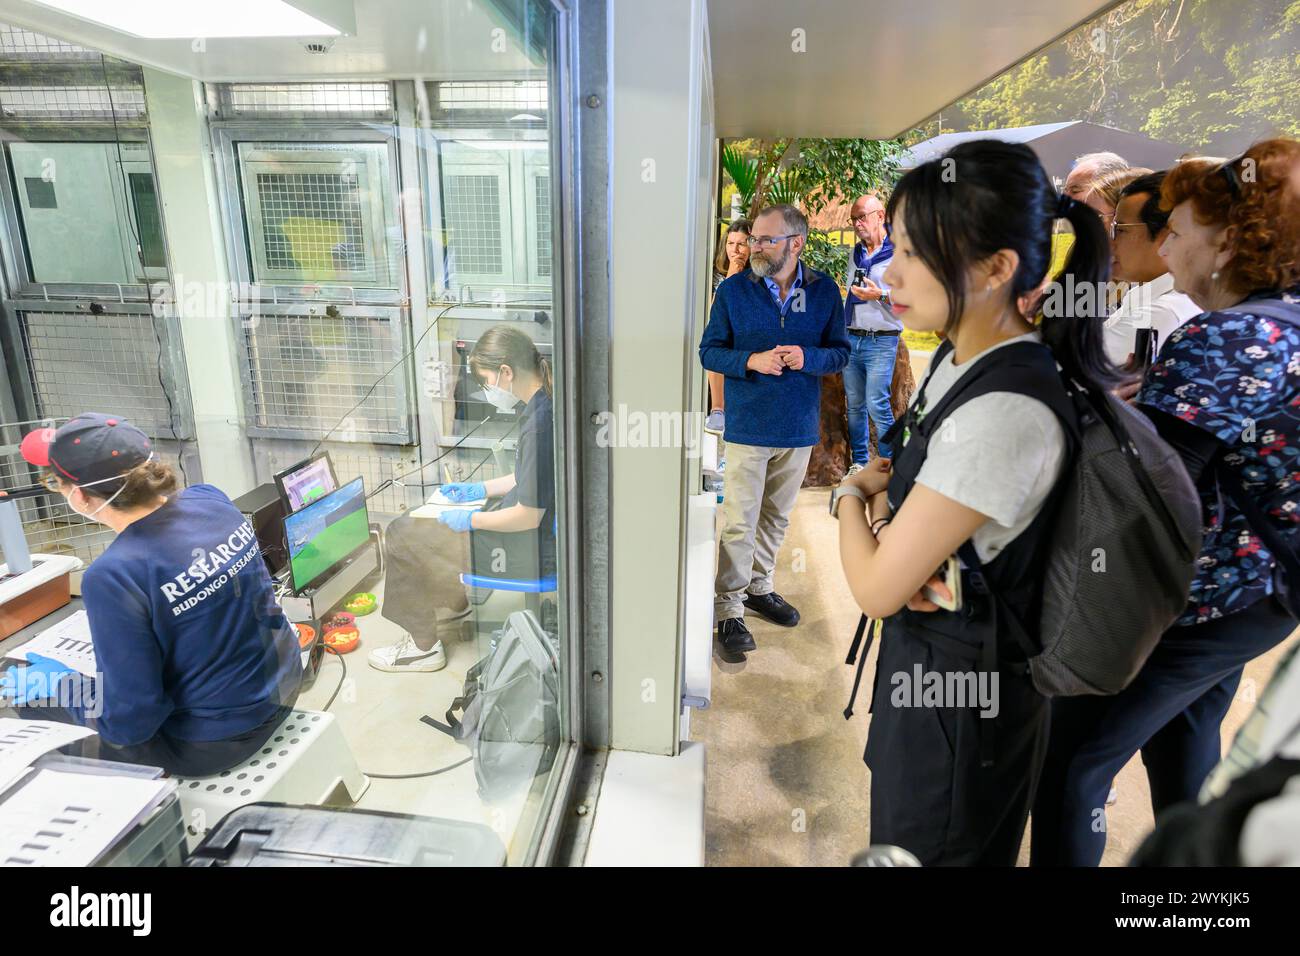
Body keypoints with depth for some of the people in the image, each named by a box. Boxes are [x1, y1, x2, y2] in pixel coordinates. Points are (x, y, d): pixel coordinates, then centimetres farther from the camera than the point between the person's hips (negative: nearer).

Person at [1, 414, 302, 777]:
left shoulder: (114, 575, -28)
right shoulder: (209, 499, -10)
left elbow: (130, 722, -20)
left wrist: (60, 685, -3)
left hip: (215, 740, -7)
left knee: (35, 706, 17)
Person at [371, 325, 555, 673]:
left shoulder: (539, 423, -29)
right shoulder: (542, 406, 1)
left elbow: (528, 517, -26)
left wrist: (471, 520, -11)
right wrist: (482, 489, 12)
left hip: (531, 549, -10)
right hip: (540, 532, 10)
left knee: (401, 536, 2)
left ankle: (424, 646, 18)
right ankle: (453, 603, 44)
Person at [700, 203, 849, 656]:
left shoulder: (824, 290, 0)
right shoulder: (733, 290, -4)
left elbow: (841, 351, 3)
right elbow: (709, 351, -2)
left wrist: (807, 358, -18)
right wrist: (751, 361, -20)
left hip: (798, 427, 3)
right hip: (747, 427, -3)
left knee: (776, 517, 17)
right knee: (739, 522, -2)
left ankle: (759, 587, 36)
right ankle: (729, 607, 11)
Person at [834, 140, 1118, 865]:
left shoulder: (1005, 412, -31)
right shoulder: (961, 356, -2)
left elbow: (877, 589, -26)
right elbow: (913, 479, 9)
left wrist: (853, 494, -8)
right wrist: (885, 507, -14)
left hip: (960, 700, -8)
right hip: (931, 661, 8)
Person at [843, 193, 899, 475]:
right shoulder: (855, 253, 17)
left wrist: (880, 296, -22)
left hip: (881, 341, -6)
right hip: (851, 338, 6)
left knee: (877, 404, -11)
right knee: (854, 405, 8)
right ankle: (859, 461, 17)